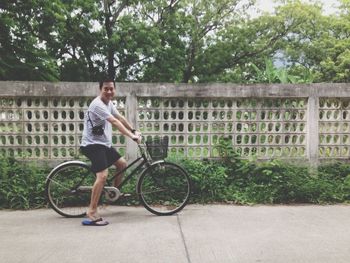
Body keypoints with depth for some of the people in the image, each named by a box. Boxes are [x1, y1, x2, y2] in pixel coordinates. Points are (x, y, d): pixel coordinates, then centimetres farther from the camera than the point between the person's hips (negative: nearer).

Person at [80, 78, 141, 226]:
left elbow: (120, 118, 17)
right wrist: (131, 136, -32)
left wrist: (134, 131, 9)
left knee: (122, 164, 16)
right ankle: (91, 213, -21)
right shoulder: (97, 105, -20)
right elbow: (115, 122, -28)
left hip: (104, 144, 10)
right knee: (102, 175, -23)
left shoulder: (108, 103, 12)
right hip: (93, 145, -10)